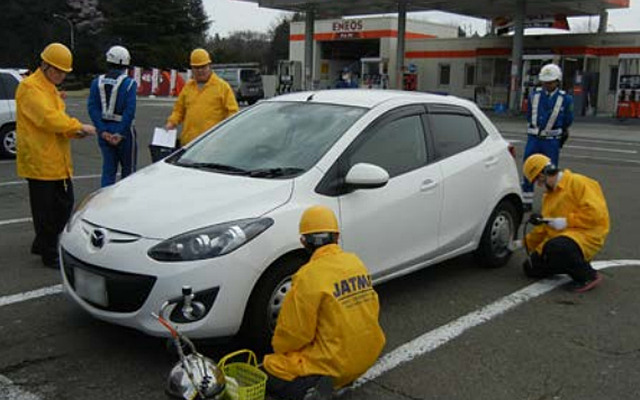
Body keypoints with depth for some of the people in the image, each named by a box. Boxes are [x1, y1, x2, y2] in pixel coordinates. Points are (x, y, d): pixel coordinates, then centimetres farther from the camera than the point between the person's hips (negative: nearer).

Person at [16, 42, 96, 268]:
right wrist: (79, 126, -18)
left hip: (58, 160, 10)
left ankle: (42, 245, 30)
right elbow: (47, 118, -23)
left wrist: (74, 132, 0)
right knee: (45, 210, 0)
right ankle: (49, 255, 12)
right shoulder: (30, 87, -12)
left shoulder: (51, 88, 19)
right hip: (39, 160, -10)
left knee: (64, 204, 15)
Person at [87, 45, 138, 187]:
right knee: (128, 169, 9)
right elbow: (129, 111, -17)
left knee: (108, 169, 11)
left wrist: (102, 131, -6)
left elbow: (92, 107, -4)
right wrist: (121, 133, -13)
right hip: (122, 129, -4)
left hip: (104, 131, 4)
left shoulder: (97, 82, 4)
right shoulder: (129, 83, -9)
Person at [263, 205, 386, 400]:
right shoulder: (356, 262, 0)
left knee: (270, 369, 6)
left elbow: (295, 332, -14)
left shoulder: (309, 276, -20)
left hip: (335, 362, -7)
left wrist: (279, 349, 6)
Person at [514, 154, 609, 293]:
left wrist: (566, 221, -19)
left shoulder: (578, 183, -8)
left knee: (557, 248, -40)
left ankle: (589, 276, -15)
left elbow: (595, 213, -19)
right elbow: (544, 228, 26)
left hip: (587, 235, -9)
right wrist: (524, 243, 23)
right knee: (531, 268, -1)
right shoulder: (548, 195, 20)